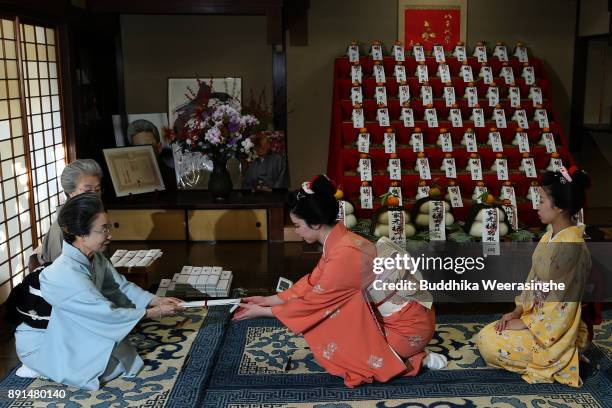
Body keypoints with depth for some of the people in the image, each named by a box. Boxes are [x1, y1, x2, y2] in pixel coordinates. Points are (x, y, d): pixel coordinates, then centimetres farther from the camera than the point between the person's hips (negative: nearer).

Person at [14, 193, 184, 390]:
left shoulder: (95, 258, -9)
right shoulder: (65, 274, -34)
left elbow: (121, 286, 1)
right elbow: (107, 314, -29)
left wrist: (156, 300, -11)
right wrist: (153, 313, -22)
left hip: (73, 333, 8)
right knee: (113, 368, -7)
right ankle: (44, 365, 2)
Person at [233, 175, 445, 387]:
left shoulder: (344, 254, -28)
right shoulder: (340, 240, -1)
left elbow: (313, 302, -17)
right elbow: (312, 283, 9)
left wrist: (262, 312, -7)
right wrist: (267, 300, 11)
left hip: (409, 328, -8)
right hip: (405, 313, 8)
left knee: (334, 351, -1)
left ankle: (410, 359, 3)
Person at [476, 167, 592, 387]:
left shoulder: (570, 247, -27)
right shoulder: (551, 236, 3)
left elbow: (561, 302, -25)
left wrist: (524, 323, -17)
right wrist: (517, 311, 2)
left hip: (553, 330, -9)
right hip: (537, 317, 9)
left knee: (490, 344, -12)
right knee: (485, 336, 7)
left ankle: (557, 362, 3)